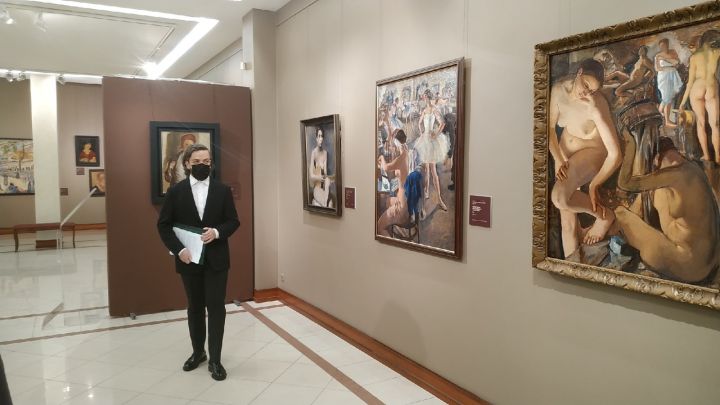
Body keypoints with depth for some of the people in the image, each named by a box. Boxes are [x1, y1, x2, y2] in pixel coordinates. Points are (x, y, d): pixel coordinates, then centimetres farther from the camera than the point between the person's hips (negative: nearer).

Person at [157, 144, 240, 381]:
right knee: (195, 307, 14)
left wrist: (217, 232, -18)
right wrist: (178, 249, -14)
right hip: (189, 259, 1)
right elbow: (164, 225, -1)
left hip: (216, 259, 0)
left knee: (216, 307, -1)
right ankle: (198, 352, 32)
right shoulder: (175, 191, -1)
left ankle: (215, 359, 9)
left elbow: (233, 221, 2)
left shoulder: (223, 190, 1)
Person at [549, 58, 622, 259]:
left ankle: (604, 216, -2)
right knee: (567, 219, 5)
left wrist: (594, 185, -21)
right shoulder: (559, 89, -17)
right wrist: (559, 160, -13)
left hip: (591, 152, -5)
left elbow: (615, 154, -31)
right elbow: (550, 128, -4)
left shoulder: (597, 105, -31)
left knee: (559, 197, -31)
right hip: (565, 152, 5)